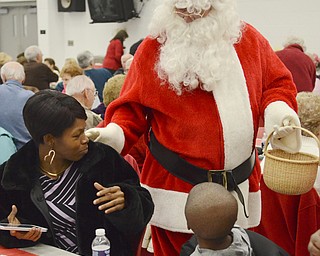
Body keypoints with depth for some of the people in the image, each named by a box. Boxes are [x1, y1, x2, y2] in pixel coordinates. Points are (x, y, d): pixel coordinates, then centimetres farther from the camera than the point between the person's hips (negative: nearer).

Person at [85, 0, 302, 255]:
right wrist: (112, 134, -18)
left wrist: (279, 112, -8)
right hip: (177, 186, -2)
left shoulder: (247, 38, 5)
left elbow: (277, 83, 12)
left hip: (240, 187, 3)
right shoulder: (155, 47, -2)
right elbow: (133, 106, -1)